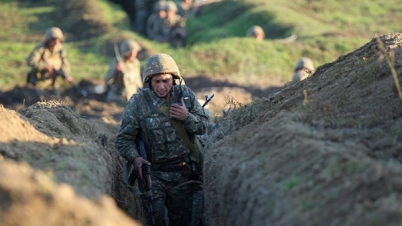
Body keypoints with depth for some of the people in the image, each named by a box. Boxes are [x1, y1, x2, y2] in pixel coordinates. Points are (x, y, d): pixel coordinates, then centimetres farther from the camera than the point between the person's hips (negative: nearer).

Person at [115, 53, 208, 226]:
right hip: (153, 173, -3)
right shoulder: (137, 102, -10)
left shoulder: (185, 94, -2)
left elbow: (203, 126, 3)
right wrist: (135, 158, -24)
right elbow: (124, 138, -6)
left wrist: (187, 117, -17)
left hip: (183, 173, 3)